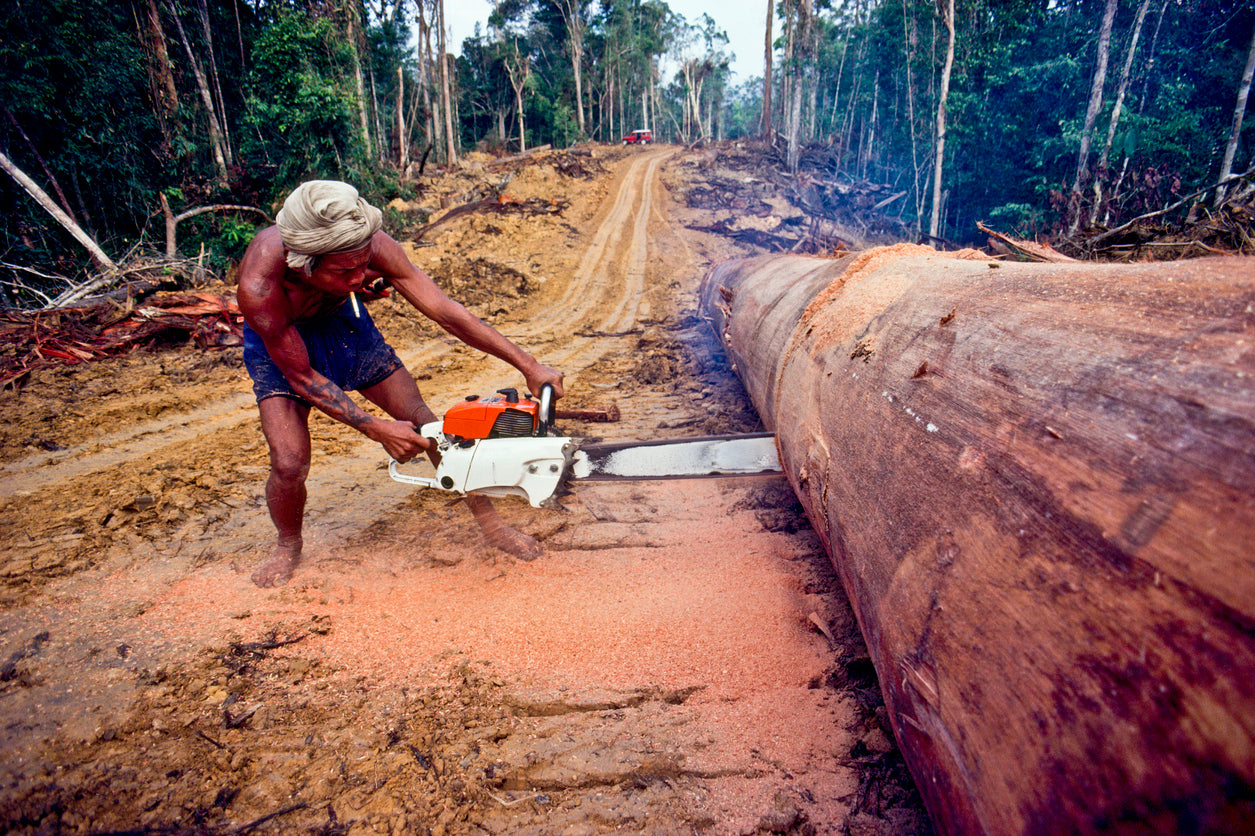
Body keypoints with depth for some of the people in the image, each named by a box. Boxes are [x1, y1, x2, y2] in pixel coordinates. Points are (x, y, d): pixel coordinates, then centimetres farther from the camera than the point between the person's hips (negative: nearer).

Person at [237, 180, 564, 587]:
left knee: (425, 425, -3)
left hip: (341, 322, 3)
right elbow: (302, 378, -27)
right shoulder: (259, 285, -39)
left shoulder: (372, 245, -34)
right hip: (280, 341, -2)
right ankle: (287, 546, 17)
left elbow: (444, 311, -30)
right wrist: (374, 428, -32)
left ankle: (490, 522, 12)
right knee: (289, 463, -17)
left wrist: (528, 365, -31)